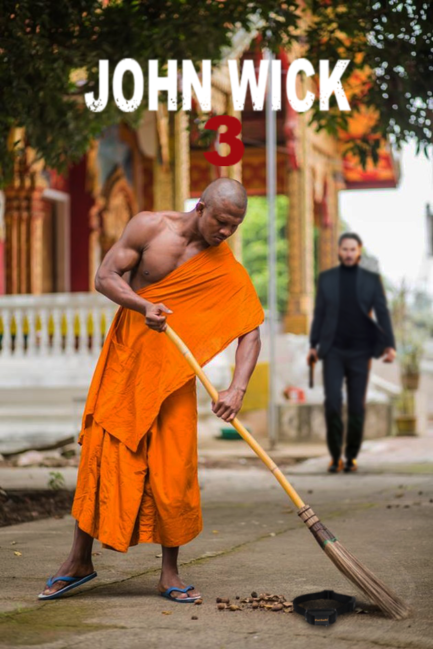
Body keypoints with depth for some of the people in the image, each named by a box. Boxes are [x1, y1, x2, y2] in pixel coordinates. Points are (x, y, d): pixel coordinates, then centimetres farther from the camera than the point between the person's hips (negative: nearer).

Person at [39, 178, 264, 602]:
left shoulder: (227, 271, -6)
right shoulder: (149, 227, -6)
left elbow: (250, 331, -11)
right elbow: (105, 277, -8)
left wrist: (237, 389, -26)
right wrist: (144, 306, -27)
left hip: (173, 373, 0)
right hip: (124, 359, 0)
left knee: (173, 469, -3)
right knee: (102, 455, 0)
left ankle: (170, 574, 9)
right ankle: (79, 561, 12)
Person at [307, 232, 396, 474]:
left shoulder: (372, 279, 3)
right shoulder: (326, 278, 6)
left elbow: (382, 313, -2)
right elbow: (319, 314, 9)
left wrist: (390, 346, -14)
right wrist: (313, 346, 4)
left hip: (360, 352, 0)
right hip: (333, 351, 0)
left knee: (357, 406, 0)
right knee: (332, 401, -14)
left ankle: (351, 456, 14)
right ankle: (335, 455, -1)